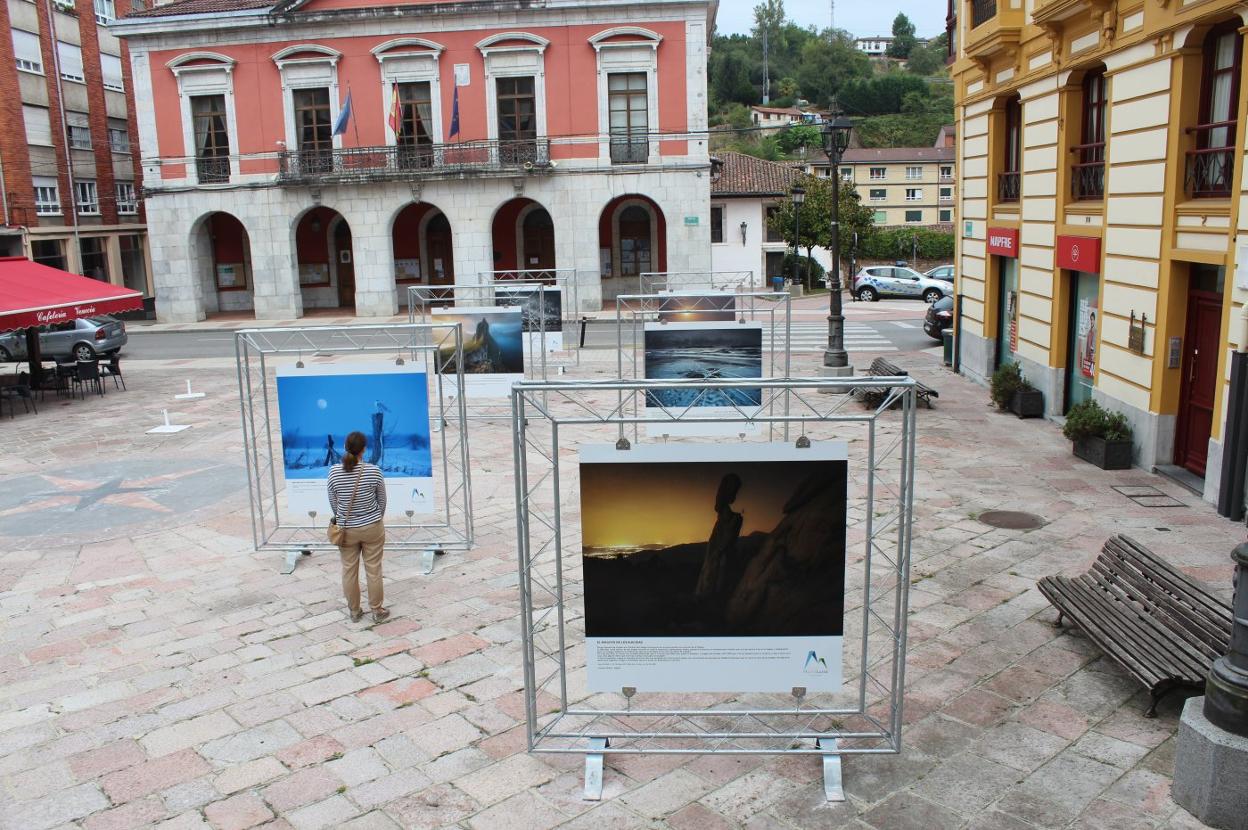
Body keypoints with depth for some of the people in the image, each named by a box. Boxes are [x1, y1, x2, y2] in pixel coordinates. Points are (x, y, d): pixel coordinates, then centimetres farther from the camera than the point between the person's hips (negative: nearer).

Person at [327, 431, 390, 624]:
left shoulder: (334, 472, -13)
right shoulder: (373, 471, -16)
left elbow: (333, 503, 0)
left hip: (346, 529, 1)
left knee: (349, 570, 15)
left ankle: (354, 612, 27)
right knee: (373, 570, 10)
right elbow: (382, 501, -2)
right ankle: (377, 611, 22)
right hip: (372, 528, -1)